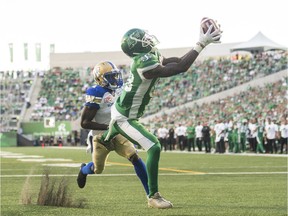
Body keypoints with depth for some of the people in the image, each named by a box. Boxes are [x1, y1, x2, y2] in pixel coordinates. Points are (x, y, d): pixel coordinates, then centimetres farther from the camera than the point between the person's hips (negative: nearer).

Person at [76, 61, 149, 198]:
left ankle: (150, 192, -16)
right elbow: (84, 123, -22)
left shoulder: (119, 89, -1)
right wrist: (107, 127, -29)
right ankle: (84, 169, 52)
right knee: (98, 170, 14)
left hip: (118, 134, 4)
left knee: (135, 157, -17)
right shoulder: (96, 94, -22)